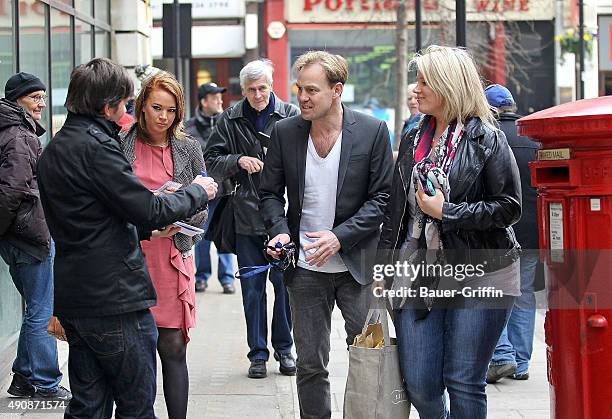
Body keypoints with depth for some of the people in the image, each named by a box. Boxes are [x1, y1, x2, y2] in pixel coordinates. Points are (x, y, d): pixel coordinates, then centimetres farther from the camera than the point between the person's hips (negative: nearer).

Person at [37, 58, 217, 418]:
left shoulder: (55, 149, 14)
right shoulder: (96, 146, -16)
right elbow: (148, 209, -16)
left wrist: (149, 227, 17)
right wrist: (198, 192, 0)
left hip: (74, 299, 9)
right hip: (115, 298, -9)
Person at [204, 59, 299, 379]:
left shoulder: (290, 116, 0)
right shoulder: (230, 120, 5)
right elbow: (211, 161, 7)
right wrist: (238, 161, -9)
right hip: (247, 217, 2)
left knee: (285, 283, 3)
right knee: (252, 287, 7)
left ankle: (284, 348, 18)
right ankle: (258, 353, 17)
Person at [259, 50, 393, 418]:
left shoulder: (373, 131, -7)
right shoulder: (285, 132, 0)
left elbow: (382, 197, -6)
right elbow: (270, 192, 8)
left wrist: (340, 236, -16)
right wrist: (280, 230, -10)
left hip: (358, 264, -2)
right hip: (306, 268, 2)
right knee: (310, 364, 8)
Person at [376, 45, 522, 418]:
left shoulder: (486, 139, -5)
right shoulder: (414, 140, 12)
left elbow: (509, 206, -10)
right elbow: (396, 210, 16)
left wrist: (446, 212, -13)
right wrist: (383, 267, 13)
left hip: (478, 273, -5)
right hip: (420, 272, 5)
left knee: (464, 383, -2)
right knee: (419, 385, 3)